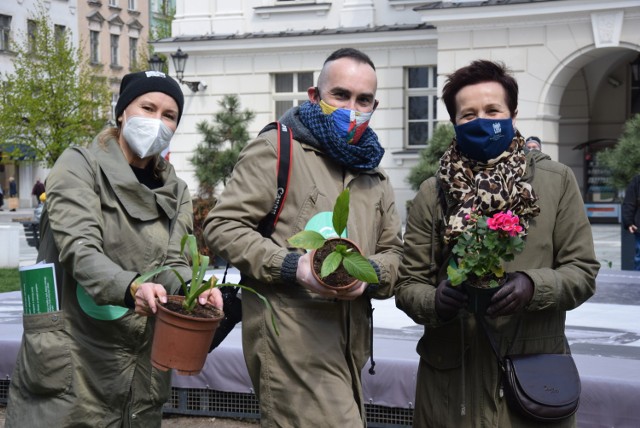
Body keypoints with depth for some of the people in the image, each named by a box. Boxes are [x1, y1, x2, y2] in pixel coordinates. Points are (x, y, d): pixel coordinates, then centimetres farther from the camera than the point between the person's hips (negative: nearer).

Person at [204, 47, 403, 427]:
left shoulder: (373, 172, 20)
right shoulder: (277, 148, -3)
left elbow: (392, 250, 22)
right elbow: (222, 225, -7)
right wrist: (292, 266, -19)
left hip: (349, 344, 8)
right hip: (290, 340, -8)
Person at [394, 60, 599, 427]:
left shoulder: (557, 182, 2)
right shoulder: (432, 193, 5)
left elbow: (583, 270, 1)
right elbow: (409, 282, 4)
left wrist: (533, 286, -18)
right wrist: (434, 301, -18)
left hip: (535, 375, 0)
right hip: (451, 376, 1)